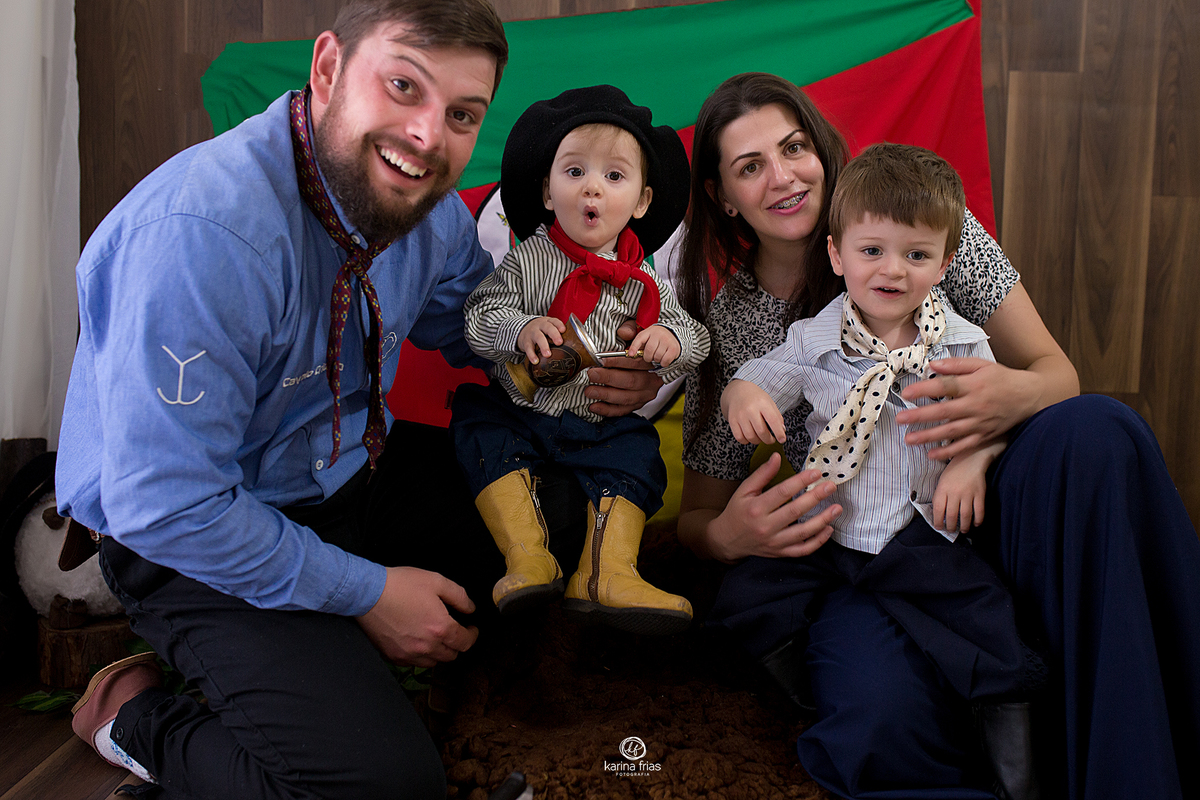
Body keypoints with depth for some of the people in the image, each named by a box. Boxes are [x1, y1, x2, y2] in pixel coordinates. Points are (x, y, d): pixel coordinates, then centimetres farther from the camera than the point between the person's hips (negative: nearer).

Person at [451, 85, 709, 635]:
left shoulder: (643, 284, 1)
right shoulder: (529, 261, -3)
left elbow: (696, 338, 6)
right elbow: (479, 315, -6)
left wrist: (671, 338, -18)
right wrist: (520, 329, -28)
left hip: (602, 423, 1)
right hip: (521, 409, -1)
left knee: (636, 453, -21)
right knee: (479, 423, -23)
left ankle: (608, 573, -21)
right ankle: (527, 559, -28)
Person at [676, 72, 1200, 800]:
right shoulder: (727, 319, 1)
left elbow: (1057, 372, 2)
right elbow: (698, 515, 7)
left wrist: (1013, 397, -24)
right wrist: (729, 537, -20)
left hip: (989, 505, 2)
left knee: (1097, 431, -32)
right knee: (882, 723, -35)